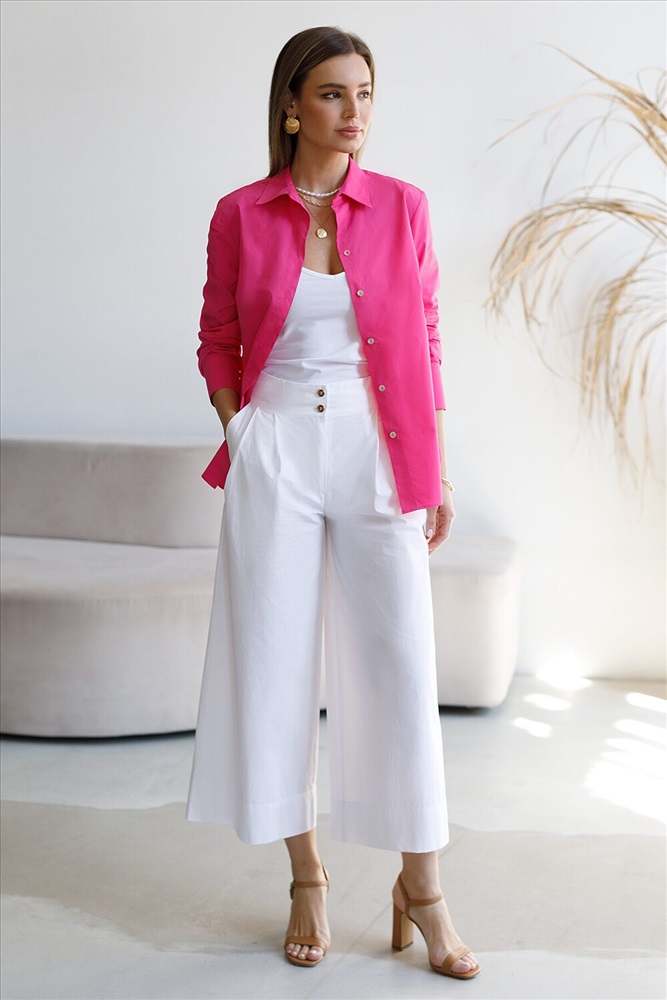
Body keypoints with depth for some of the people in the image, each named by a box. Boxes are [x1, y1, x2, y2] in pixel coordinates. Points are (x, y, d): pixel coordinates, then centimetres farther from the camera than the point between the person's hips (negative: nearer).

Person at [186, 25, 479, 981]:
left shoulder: (402, 206, 4)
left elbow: (425, 344, 7)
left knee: (399, 665, -2)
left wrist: (439, 472, 5)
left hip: (376, 453, 0)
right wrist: (239, 434, -1)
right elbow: (217, 341, 12)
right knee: (276, 665, 3)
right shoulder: (240, 214, 2)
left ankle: (421, 885, 12)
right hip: (275, 453, 0)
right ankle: (306, 875, 18)